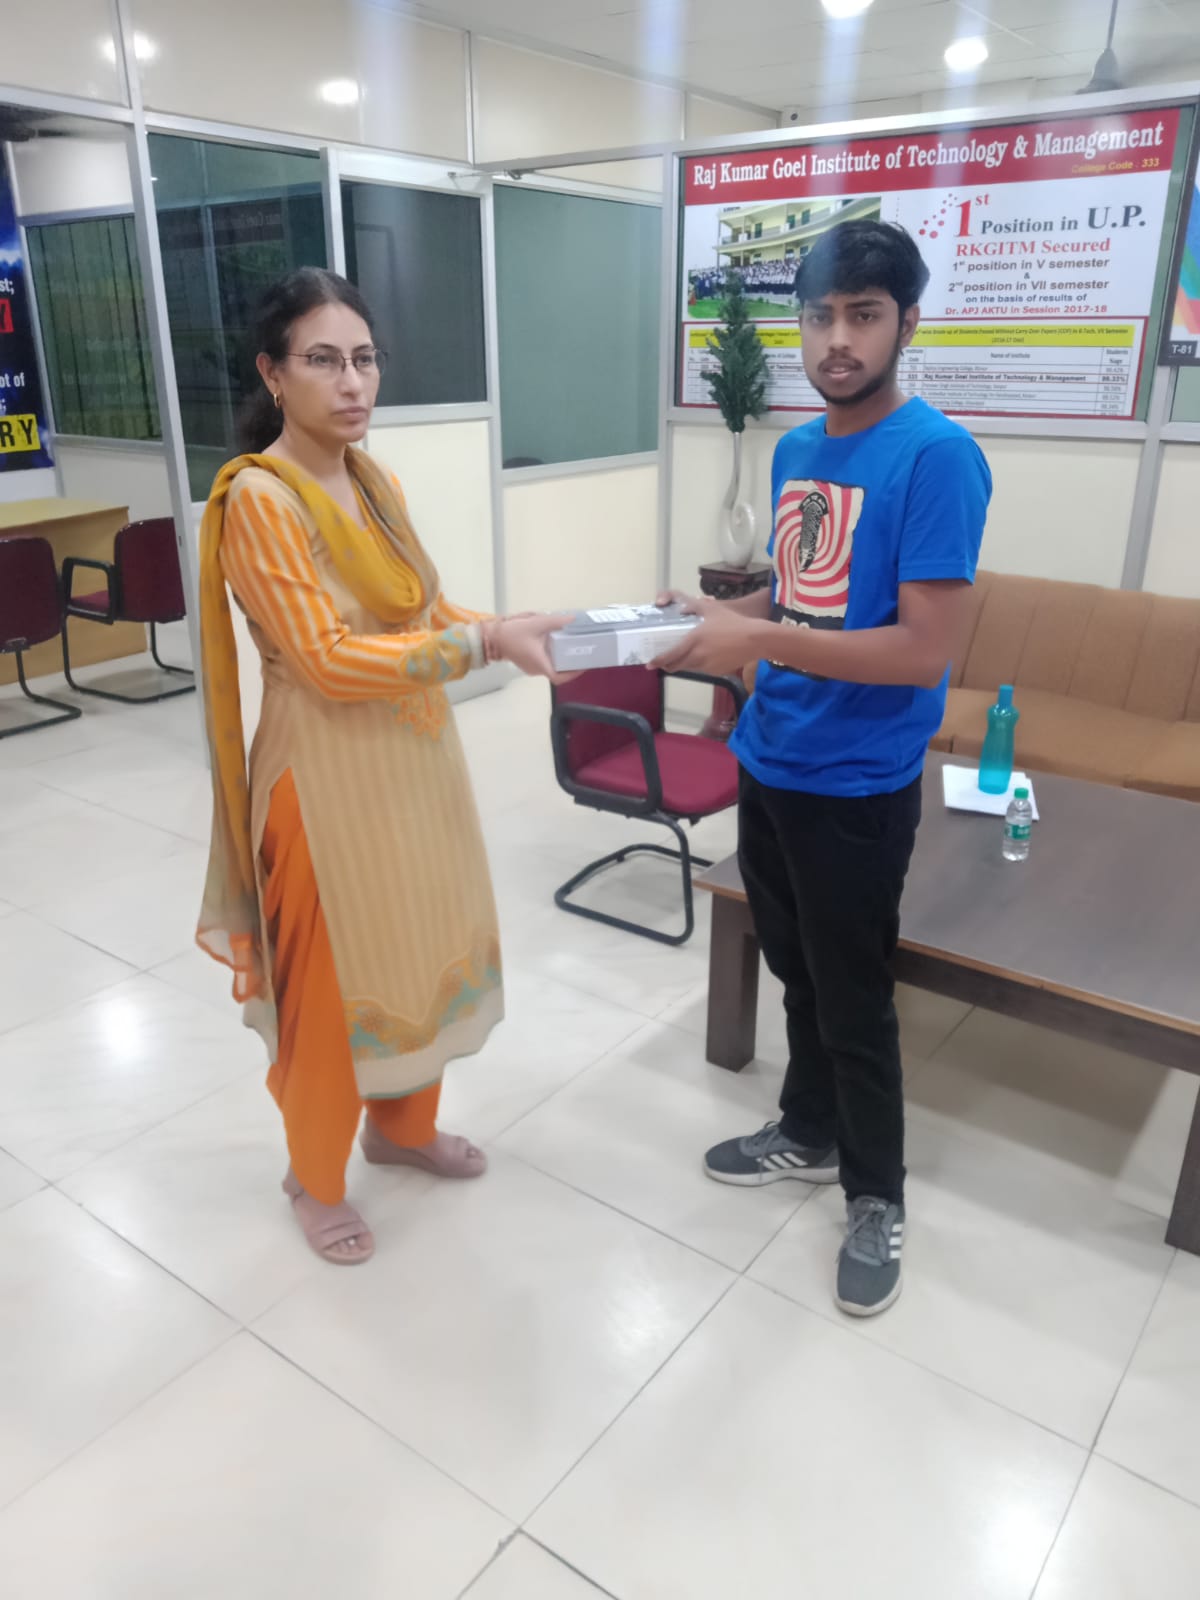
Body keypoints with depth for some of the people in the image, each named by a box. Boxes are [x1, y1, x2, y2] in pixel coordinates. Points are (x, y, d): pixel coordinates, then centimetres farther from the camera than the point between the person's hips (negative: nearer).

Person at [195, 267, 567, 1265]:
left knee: (420, 952, 20)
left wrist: (515, 630, -5)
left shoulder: (376, 481, 7)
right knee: (331, 983, 8)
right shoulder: (258, 498, -17)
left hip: (416, 757, 8)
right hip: (329, 774, -8)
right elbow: (329, 660, -23)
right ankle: (316, 1179, 32)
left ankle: (403, 1126, 44)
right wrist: (485, 644, -24)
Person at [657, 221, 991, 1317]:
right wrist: (712, 616, -1)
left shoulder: (936, 456, -17)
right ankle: (809, 1135, 43)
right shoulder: (796, 450, 7)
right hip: (770, 764, 7)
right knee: (797, 976, 21)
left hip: (858, 786, -7)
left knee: (855, 1000, 8)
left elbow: (923, 651, -23)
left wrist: (757, 643, -27)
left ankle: (876, 1196, 30)